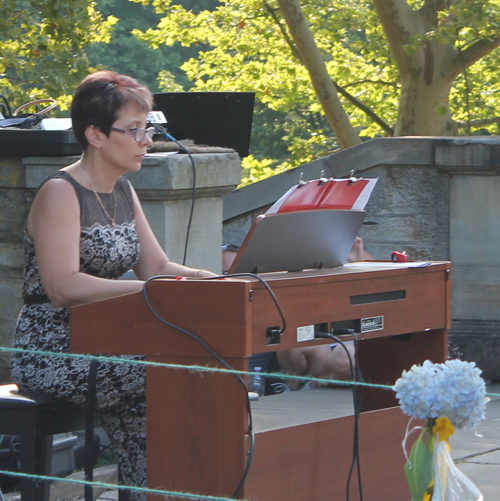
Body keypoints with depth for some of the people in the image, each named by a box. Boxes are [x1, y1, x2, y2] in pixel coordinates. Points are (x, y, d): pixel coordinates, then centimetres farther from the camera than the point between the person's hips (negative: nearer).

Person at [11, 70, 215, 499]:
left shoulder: (123, 192, 15)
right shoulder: (60, 194, -12)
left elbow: (157, 266, 14)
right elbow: (63, 286, -24)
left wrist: (217, 281, -5)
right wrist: (148, 290, -30)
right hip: (52, 353, -8)